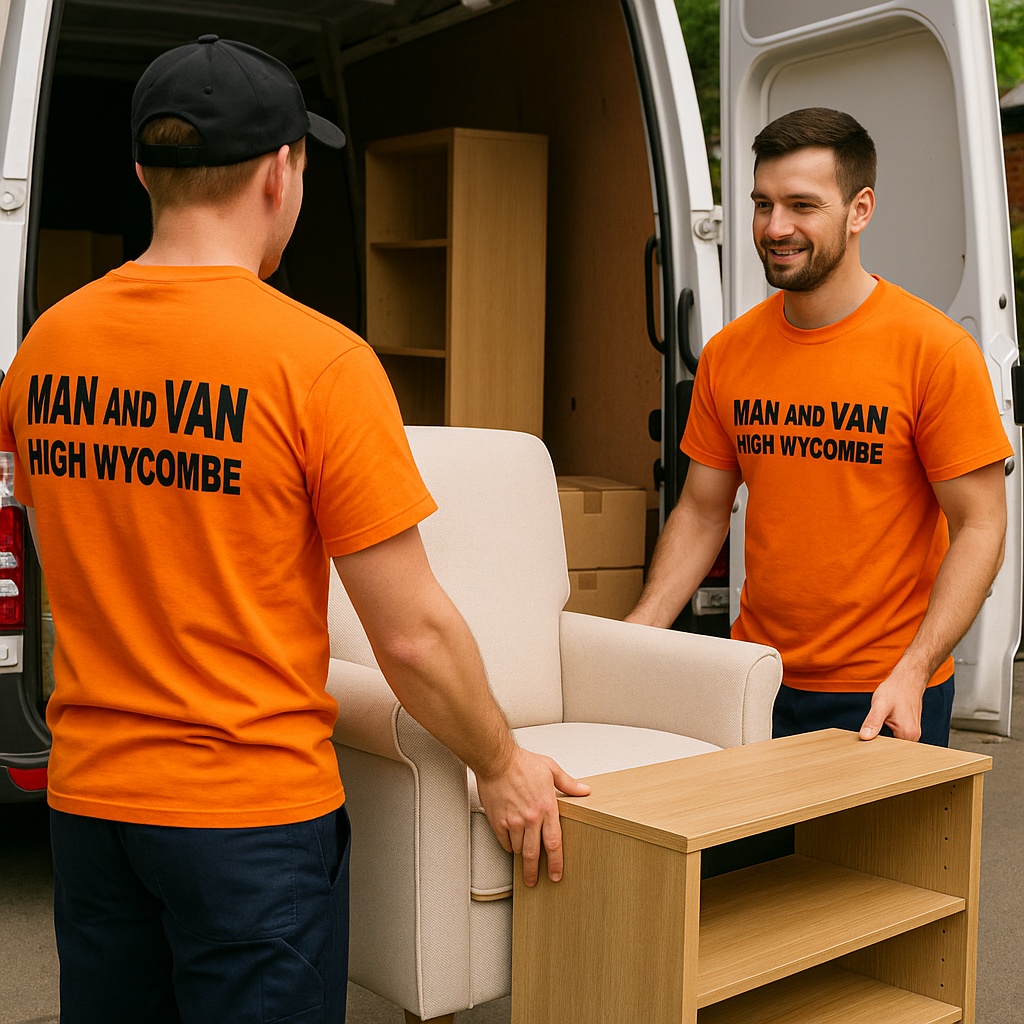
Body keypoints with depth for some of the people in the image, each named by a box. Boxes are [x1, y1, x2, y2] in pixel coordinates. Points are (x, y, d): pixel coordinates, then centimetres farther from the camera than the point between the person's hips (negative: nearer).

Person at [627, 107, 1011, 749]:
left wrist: (912, 673, -21)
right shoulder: (728, 353, 3)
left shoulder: (936, 351, -11)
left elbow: (979, 527, -11)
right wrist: (634, 637, -3)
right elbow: (701, 513, 8)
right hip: (755, 681, 4)